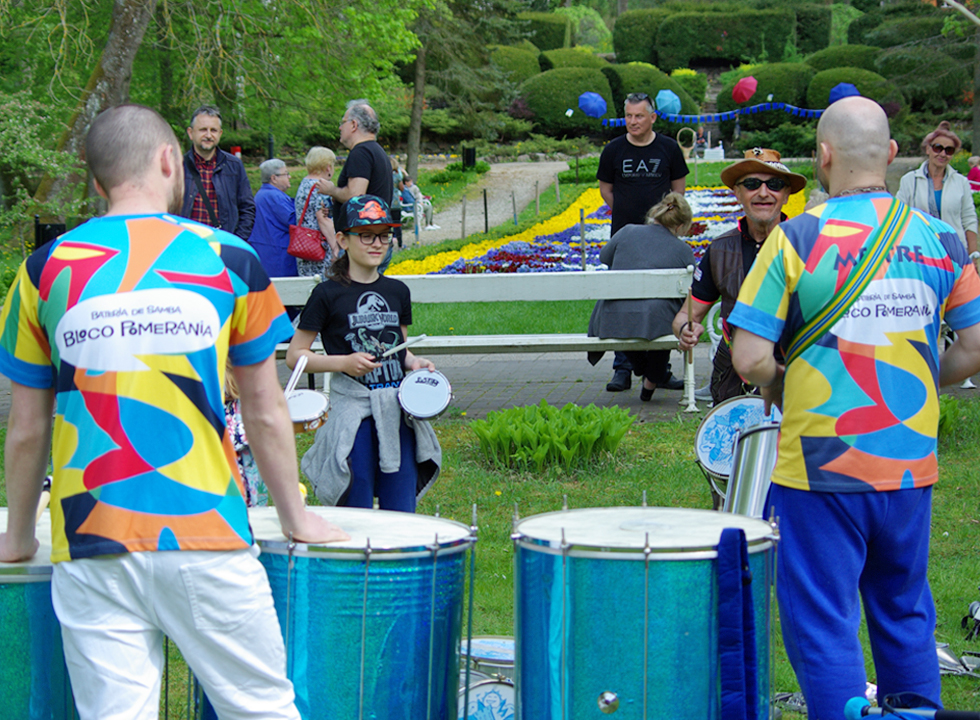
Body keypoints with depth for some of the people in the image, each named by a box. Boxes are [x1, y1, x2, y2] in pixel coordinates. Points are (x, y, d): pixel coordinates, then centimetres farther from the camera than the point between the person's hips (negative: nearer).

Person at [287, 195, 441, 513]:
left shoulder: (397, 292, 11)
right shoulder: (329, 294, -4)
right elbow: (294, 355, -3)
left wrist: (414, 362, 0)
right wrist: (344, 362, -16)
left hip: (397, 412, 4)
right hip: (352, 412, -4)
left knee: (401, 515, 2)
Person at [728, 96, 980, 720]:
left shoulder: (798, 239, -11)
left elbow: (750, 357, -14)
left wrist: (781, 391, 6)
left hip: (822, 466, -4)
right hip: (912, 467, 4)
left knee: (824, 626, 3)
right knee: (906, 618, 18)